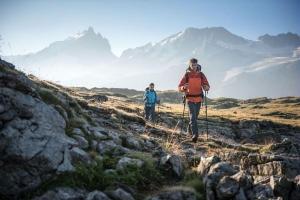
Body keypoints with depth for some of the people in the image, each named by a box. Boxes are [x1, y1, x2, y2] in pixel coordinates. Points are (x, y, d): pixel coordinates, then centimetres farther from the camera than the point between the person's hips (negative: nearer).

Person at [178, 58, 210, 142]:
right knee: (192, 116, -15)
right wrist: (184, 87, -28)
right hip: (190, 98, -3)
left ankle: (190, 129, 37)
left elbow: (206, 85, 4)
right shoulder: (187, 75, -3)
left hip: (198, 98, 3)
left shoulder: (201, 74, 3)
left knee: (195, 116, 14)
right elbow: (179, 87, -5)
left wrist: (206, 87, -21)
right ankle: (194, 134, -21)